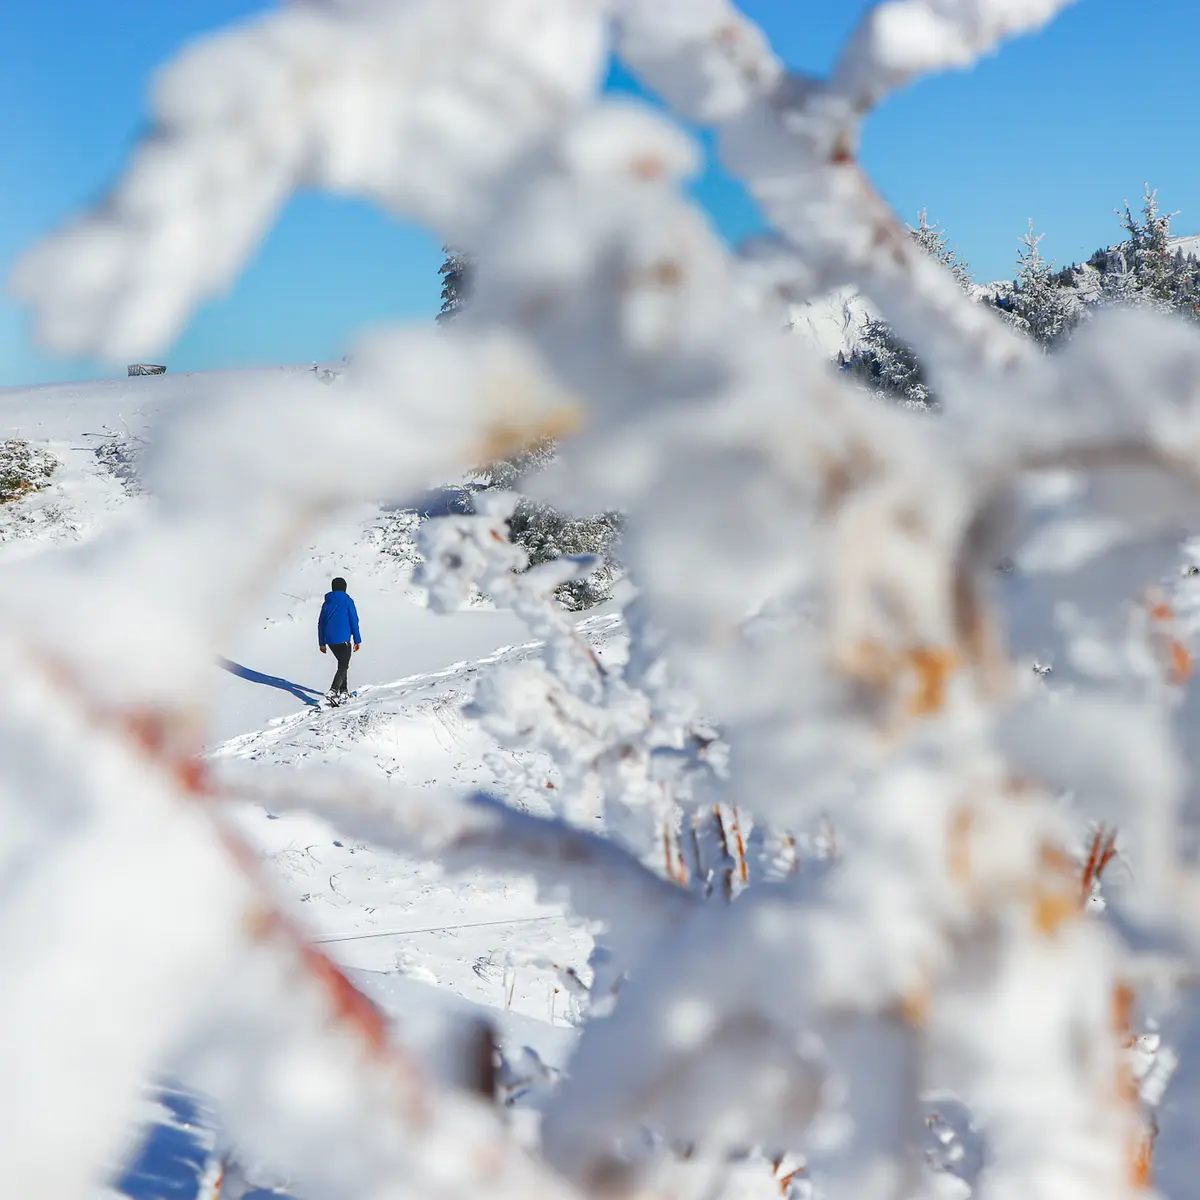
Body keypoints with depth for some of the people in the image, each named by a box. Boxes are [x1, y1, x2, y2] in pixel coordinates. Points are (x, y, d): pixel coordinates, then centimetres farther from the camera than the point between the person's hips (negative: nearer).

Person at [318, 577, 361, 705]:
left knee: (342, 663, 23)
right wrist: (357, 640, -2)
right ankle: (333, 691, -24)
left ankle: (344, 691, 23)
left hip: (330, 640, 5)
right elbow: (354, 621, -7)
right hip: (343, 640, -5)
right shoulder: (347, 601, -4)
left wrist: (322, 643, 18)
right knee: (343, 667, -4)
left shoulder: (327, 603, 11)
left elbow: (321, 623, 12)